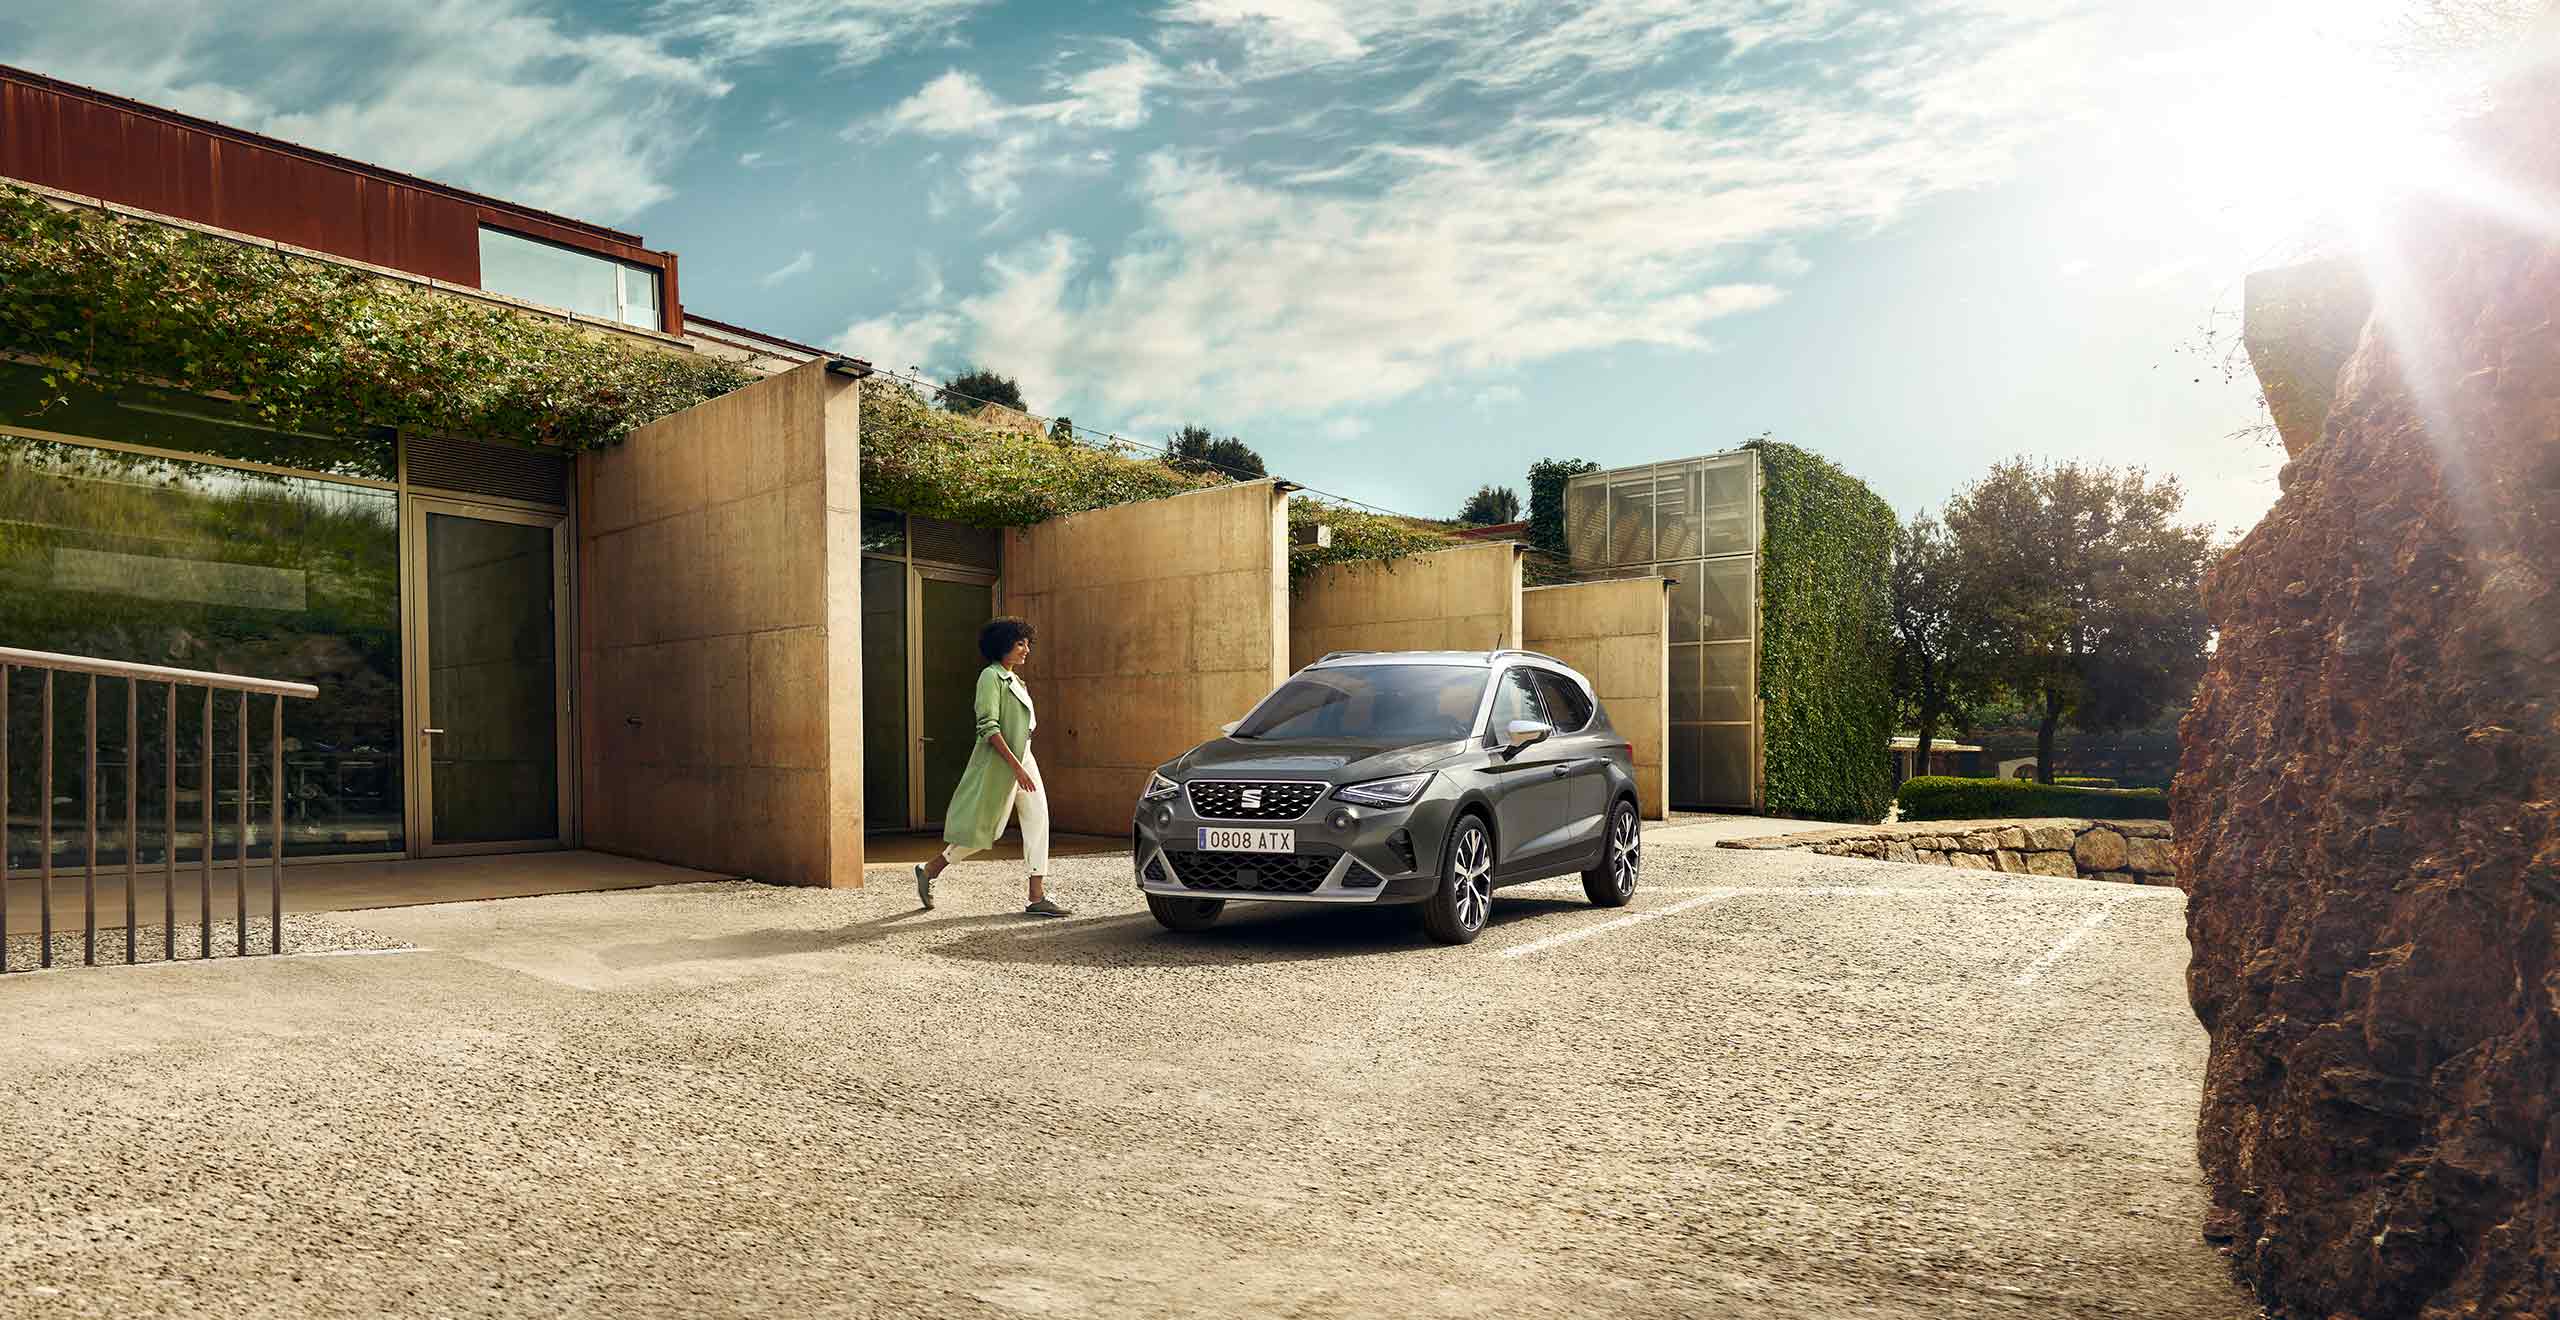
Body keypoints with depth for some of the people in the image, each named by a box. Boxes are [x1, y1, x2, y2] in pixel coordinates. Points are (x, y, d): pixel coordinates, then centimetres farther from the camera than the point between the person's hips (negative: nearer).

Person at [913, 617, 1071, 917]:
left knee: (1038, 822, -1)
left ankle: (1037, 897, -1)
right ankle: (929, 871, 20)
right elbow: (988, 727, -20)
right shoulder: (991, 676, -12)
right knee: (981, 827, 0)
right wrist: (1016, 766, -25)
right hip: (999, 763, -9)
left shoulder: (1014, 680, 16)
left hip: (1022, 759, 9)